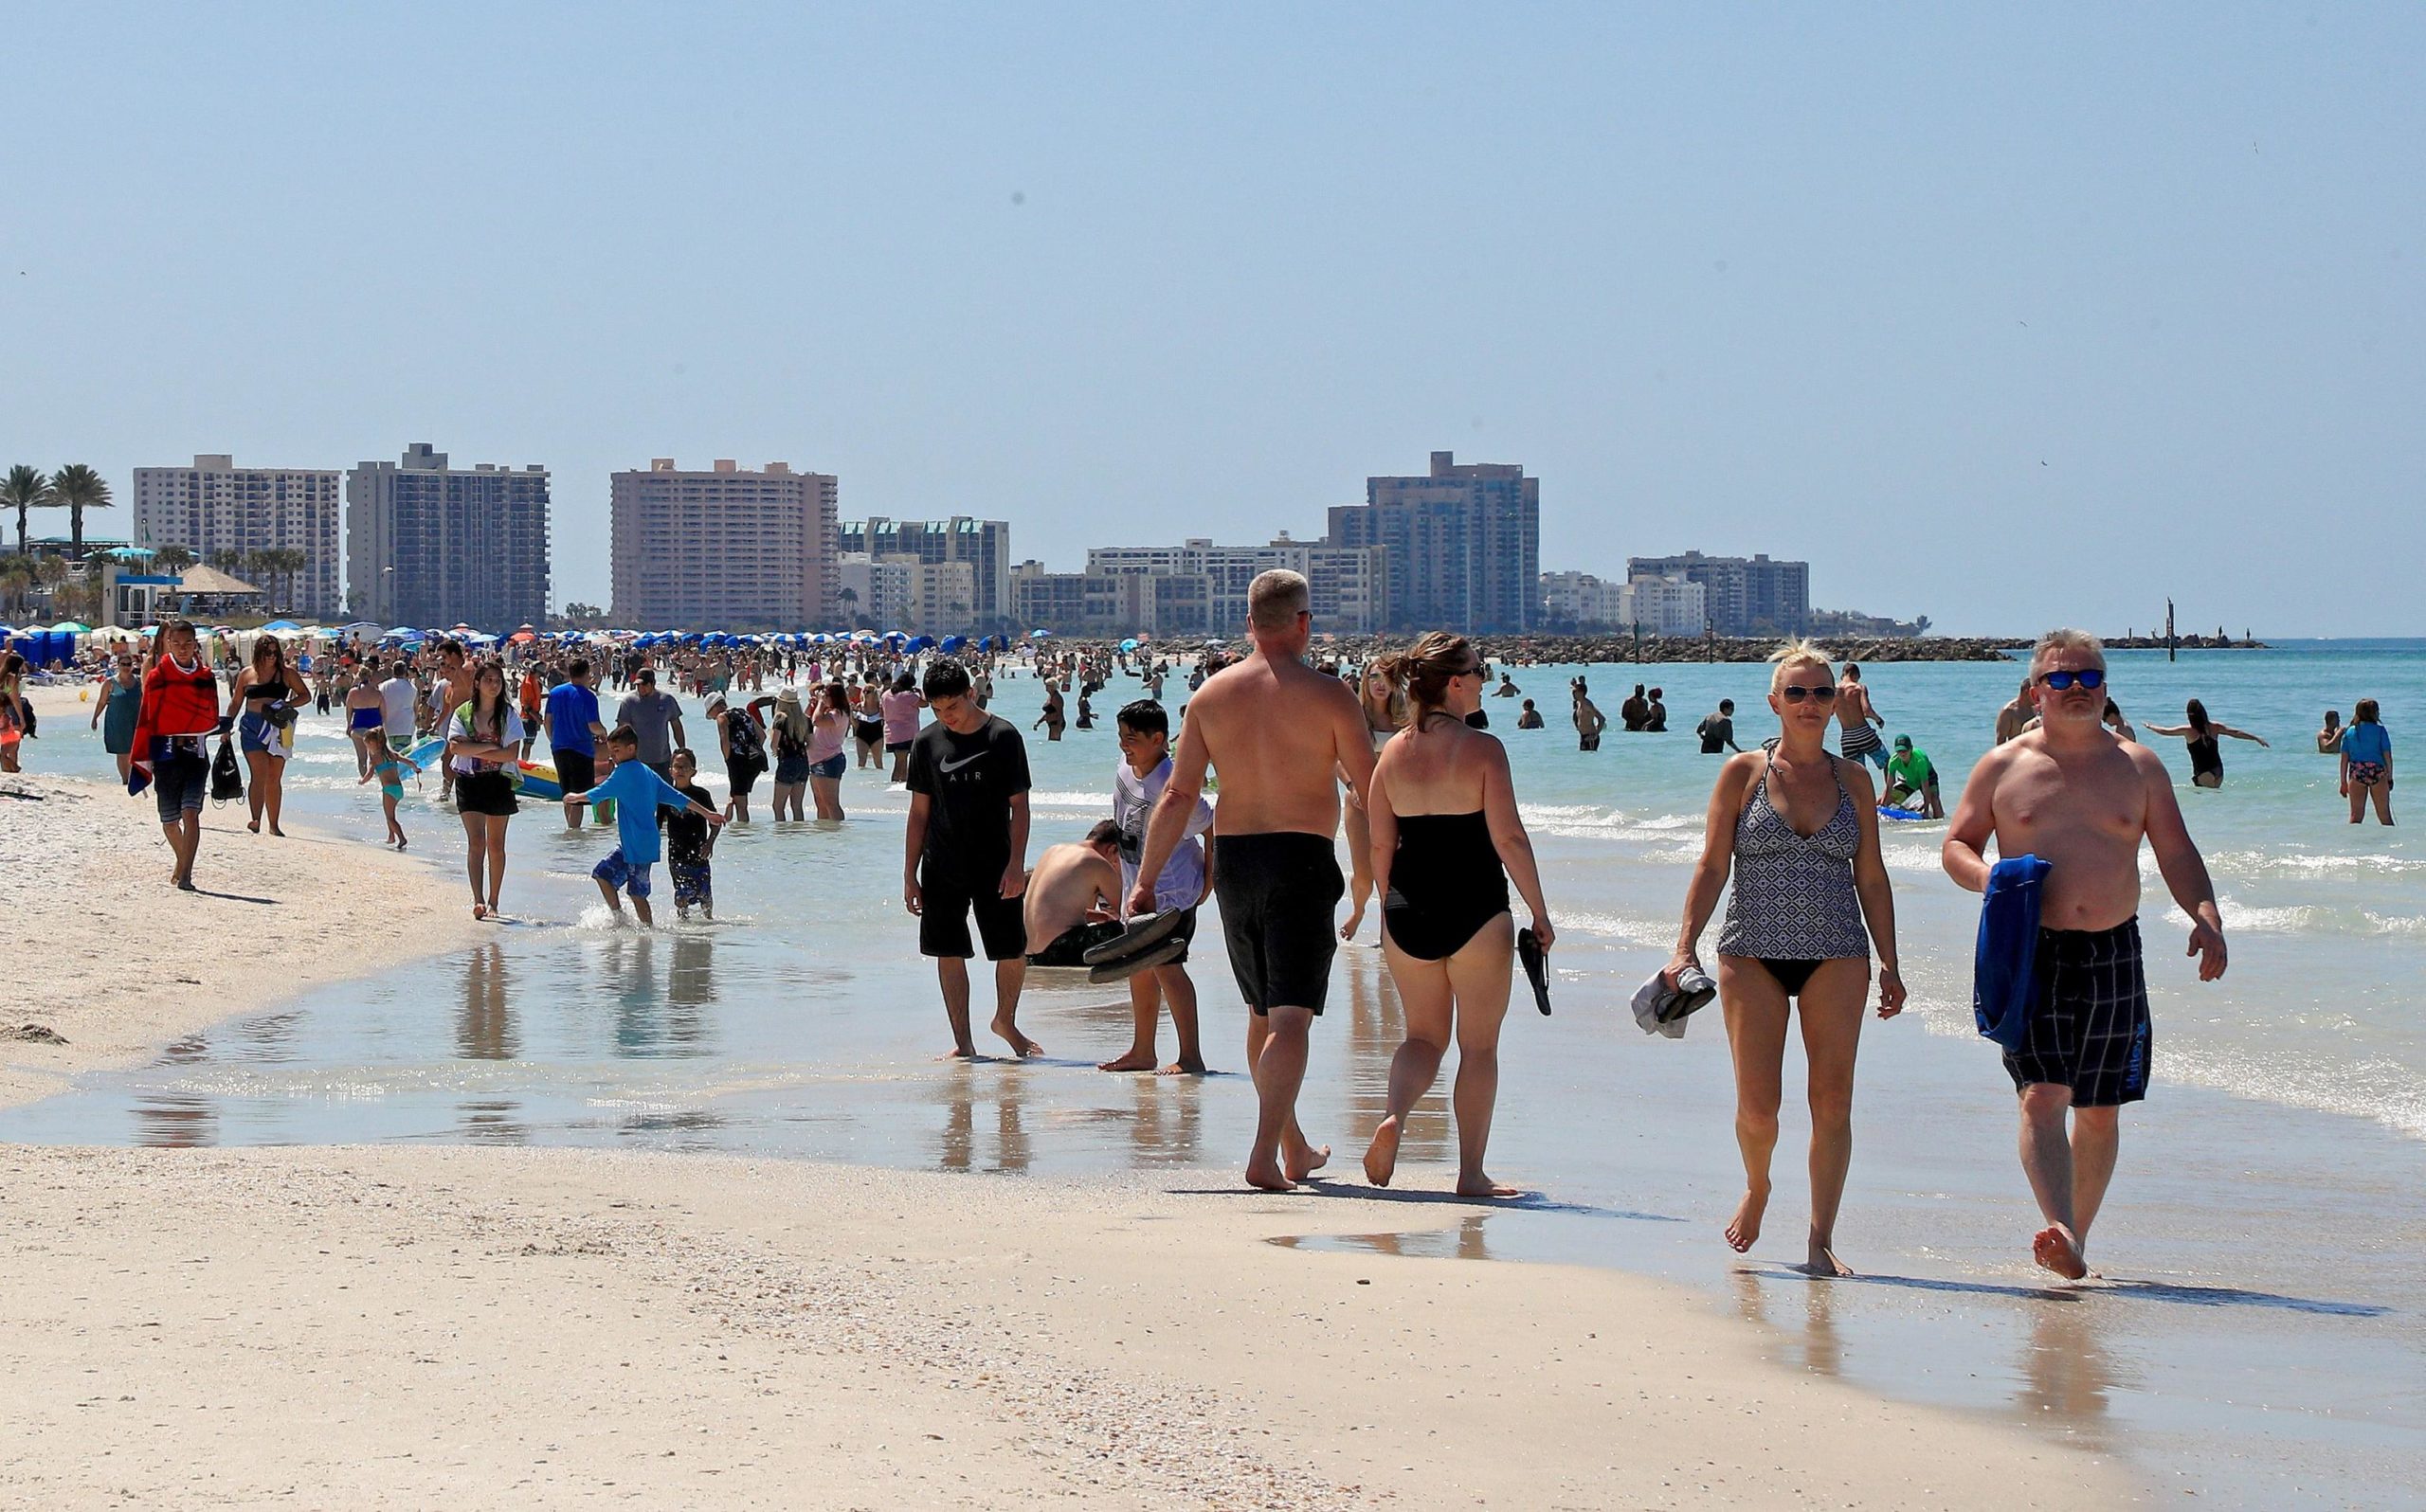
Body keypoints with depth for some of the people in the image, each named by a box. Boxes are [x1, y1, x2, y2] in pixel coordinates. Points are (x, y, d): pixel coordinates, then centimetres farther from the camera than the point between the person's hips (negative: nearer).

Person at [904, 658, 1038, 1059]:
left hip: (994, 865, -2)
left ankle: (1006, 1021, 26)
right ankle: (963, 1042, 10)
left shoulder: (1003, 736, -5)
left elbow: (1019, 806, -4)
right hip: (943, 869, 2)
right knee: (950, 955, 2)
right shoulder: (927, 743, 3)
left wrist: (1015, 864, -12)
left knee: (1013, 951, 0)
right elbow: (919, 812, 8)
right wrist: (910, 875, 5)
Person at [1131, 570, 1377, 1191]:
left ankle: (1294, 1148, 30)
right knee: (1290, 1015, -6)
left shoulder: (1211, 694, 4)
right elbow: (1371, 793, -8)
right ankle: (1265, 1155, -20)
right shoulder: (1328, 695, -7)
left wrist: (1144, 882, 4)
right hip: (1302, 859, -4)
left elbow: (1178, 796, 2)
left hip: (1233, 859, 5)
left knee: (1261, 1012, 18)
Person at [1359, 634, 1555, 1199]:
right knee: (1478, 1044, 7)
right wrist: (1539, 913, -5)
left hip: (1407, 912, 4)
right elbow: (1509, 839, -13)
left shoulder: (1394, 753, 3)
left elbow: (1380, 844, 7)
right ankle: (1471, 1172, 8)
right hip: (1475, 909, -4)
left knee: (1424, 1036, 17)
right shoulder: (1481, 749, -11)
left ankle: (1394, 1114, -11)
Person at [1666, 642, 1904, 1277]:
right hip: (1753, 953, -2)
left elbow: (1871, 877, 12)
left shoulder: (1852, 778, 9)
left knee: (1833, 1100, -5)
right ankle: (1756, 1189, 26)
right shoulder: (1744, 773, 3)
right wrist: (1686, 948, -6)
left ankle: (1820, 1240, 1)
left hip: (1836, 956, 2)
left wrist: (1888, 962, 7)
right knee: (1757, 1105, -5)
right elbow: (1712, 868, 2)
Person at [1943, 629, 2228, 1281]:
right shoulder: (2002, 767, 5)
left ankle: (2077, 1237, 20)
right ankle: (2060, 1233, -29)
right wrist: (1987, 876, -14)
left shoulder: (2138, 766, 9)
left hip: (2112, 953, 3)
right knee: (2043, 1096, -18)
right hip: (2030, 952, -3)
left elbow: (2176, 852, 7)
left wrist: (2205, 916, -10)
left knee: (2101, 1108, 7)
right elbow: (1956, 845, 9)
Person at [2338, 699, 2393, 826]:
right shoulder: (2380, 730, -3)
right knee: (2384, 816, 5)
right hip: (2377, 772, -2)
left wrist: (2343, 782, 11)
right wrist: (2389, 778, 6)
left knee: (2356, 816, 3)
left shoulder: (2349, 732, 6)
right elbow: (2387, 756, -3)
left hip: (2356, 774, 2)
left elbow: (2344, 759, 6)